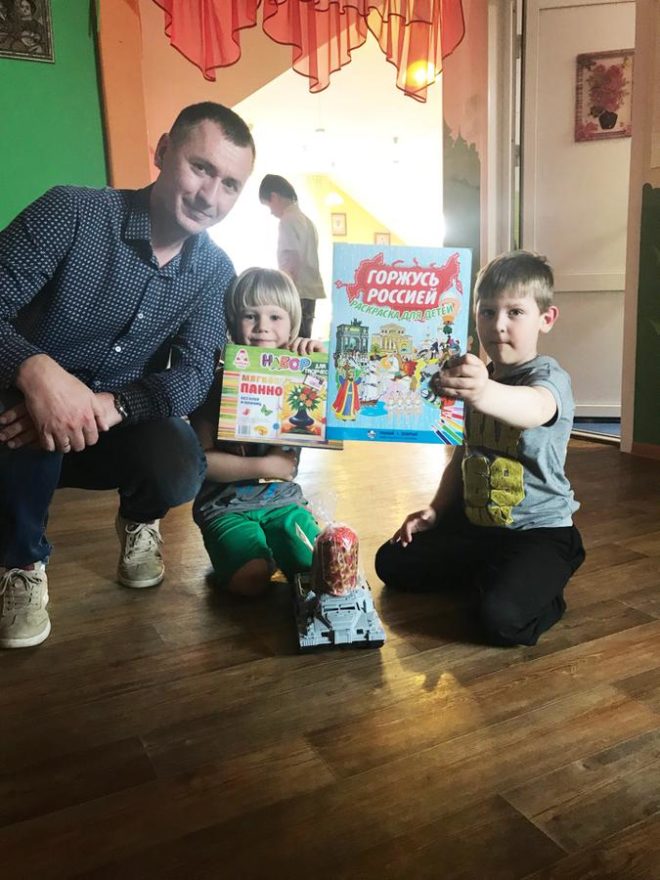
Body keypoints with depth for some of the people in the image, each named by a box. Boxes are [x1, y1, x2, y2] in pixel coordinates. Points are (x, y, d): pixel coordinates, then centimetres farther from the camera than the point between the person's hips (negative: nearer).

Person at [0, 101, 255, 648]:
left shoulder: (215, 271, -6)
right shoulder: (73, 212, -17)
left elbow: (194, 375, -16)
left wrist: (111, 407, -36)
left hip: (123, 427, 2)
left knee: (180, 468, -29)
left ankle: (138, 521, 11)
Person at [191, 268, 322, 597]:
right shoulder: (218, 381, -6)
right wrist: (264, 467, -16)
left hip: (282, 499, 3)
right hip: (227, 503, -2)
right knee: (252, 580, -23)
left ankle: (271, 542, 10)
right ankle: (229, 547, 7)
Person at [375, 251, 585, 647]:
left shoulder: (549, 376, -18)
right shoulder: (478, 376, 5)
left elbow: (534, 408, -45)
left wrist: (485, 393, -66)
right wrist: (435, 510, 7)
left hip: (538, 529, -7)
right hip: (473, 520, 7)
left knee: (502, 619, -29)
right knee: (392, 562, 7)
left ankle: (544, 593, 5)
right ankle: (487, 574, 17)